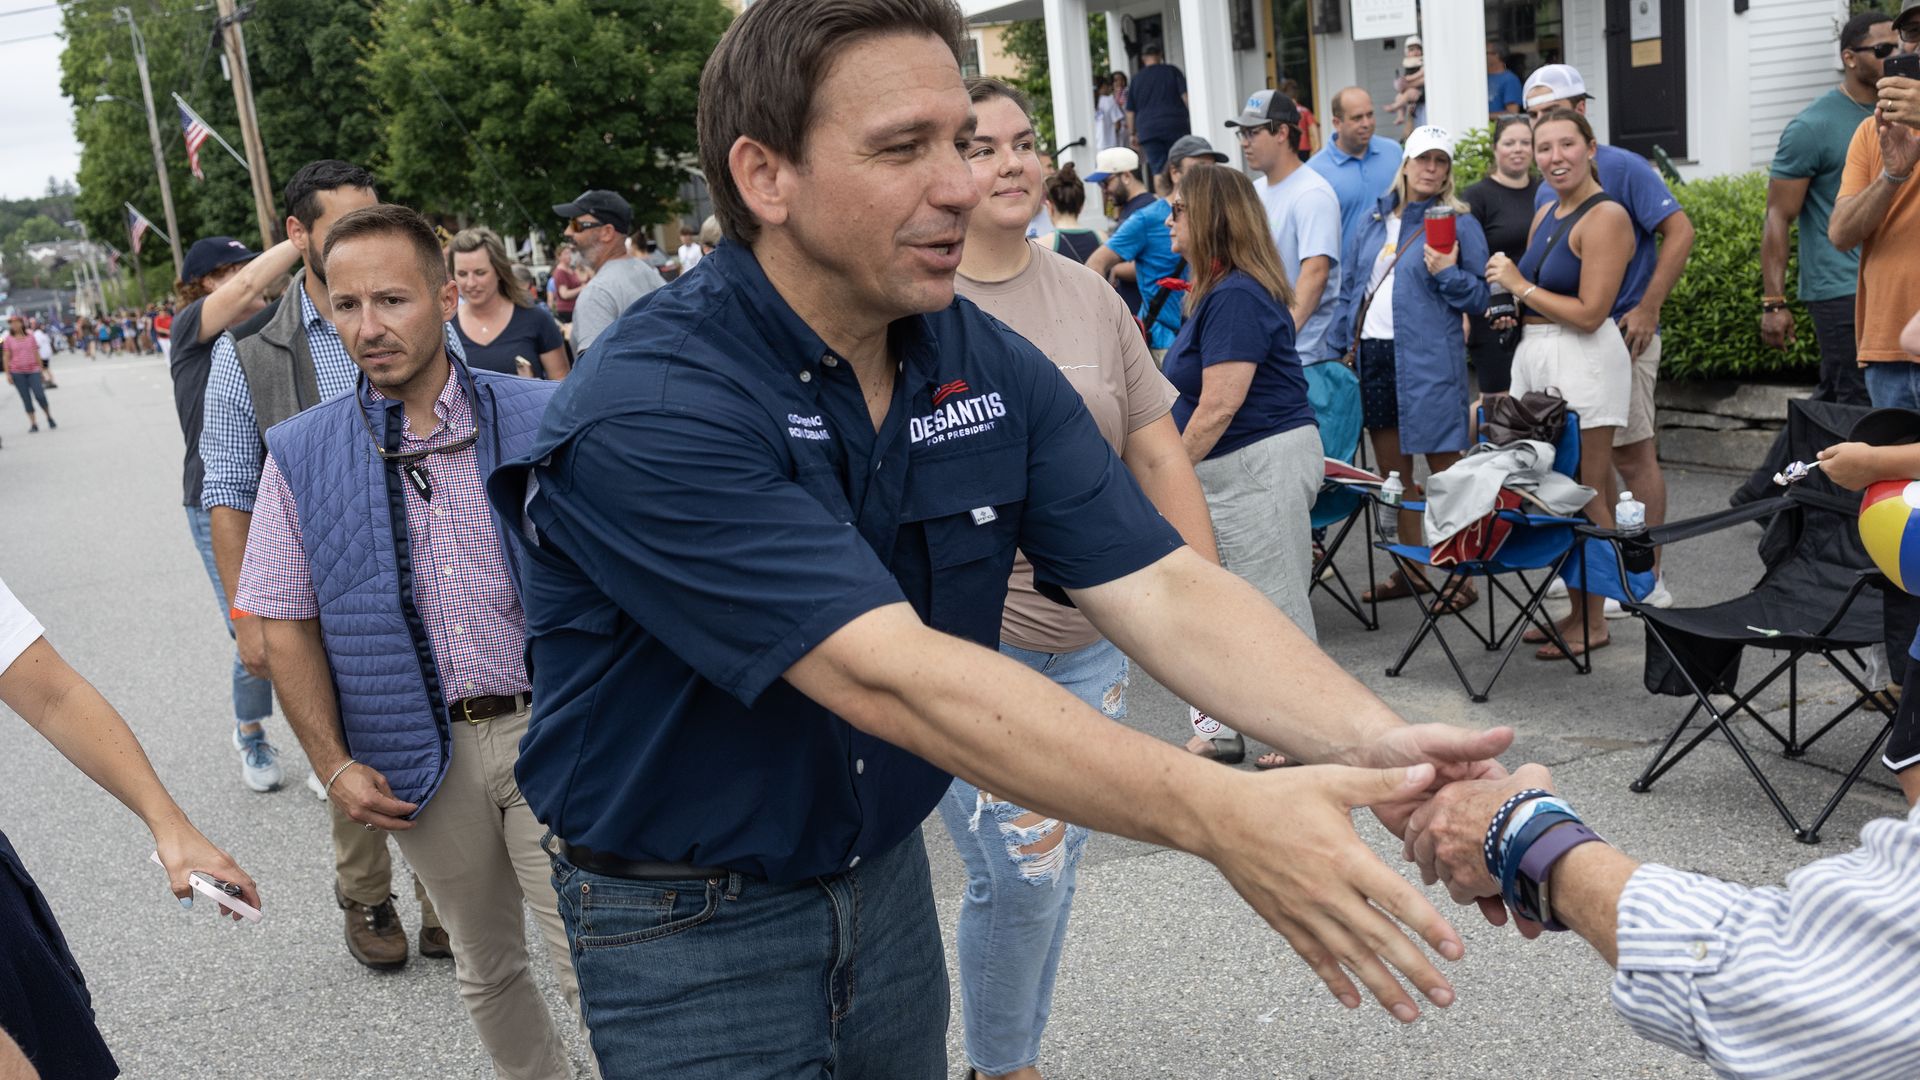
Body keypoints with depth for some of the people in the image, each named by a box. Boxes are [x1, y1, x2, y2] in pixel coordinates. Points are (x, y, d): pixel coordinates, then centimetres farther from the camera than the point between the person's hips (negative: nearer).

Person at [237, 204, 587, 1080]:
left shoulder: (540, 419, -4)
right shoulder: (302, 456, 0)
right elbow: (287, 627, 5)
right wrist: (333, 766, 0)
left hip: (548, 734, -2)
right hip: (421, 757, 2)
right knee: (486, 967, 18)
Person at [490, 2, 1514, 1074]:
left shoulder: (996, 369, -6)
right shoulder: (647, 417, -26)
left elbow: (1162, 587, -13)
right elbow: (890, 677, -34)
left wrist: (1373, 740, -29)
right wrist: (1217, 816, -38)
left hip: (884, 870, 5)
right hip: (686, 924, -5)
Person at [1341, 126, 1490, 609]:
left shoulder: (1459, 223, -1)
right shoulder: (1376, 221, 15)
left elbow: (1480, 297, -2)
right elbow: (1354, 284, 20)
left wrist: (1448, 273, -19)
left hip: (1427, 361, -6)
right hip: (1373, 355, 6)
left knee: (1444, 468, -3)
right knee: (1391, 471, 13)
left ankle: (1462, 575, 5)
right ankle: (1410, 568, 26)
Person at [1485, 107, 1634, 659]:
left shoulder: (1605, 216, -11)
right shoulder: (1546, 214, 15)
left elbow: (1589, 313, -17)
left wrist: (1520, 285, -10)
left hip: (1583, 360, -9)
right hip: (1536, 355, 9)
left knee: (1587, 496, -3)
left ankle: (1593, 622, 5)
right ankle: (1576, 610, 20)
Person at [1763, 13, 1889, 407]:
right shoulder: (1812, 127, -7)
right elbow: (1779, 218, -9)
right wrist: (1773, 304, -15)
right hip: (1841, 290, -6)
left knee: (1831, 401, 10)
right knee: (1861, 409, -6)